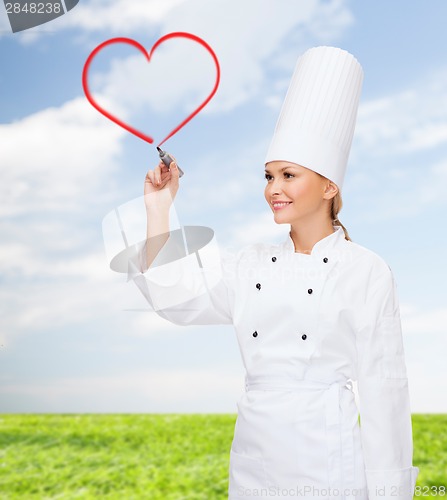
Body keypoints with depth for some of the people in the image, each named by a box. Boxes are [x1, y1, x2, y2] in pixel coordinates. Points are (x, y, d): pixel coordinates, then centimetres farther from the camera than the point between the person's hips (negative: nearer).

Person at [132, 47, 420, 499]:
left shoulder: (366, 271, -8)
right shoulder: (250, 266, 6)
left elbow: (382, 387, -8)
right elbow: (171, 297, -1)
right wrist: (159, 208, -4)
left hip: (328, 462, -4)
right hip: (252, 459, 5)